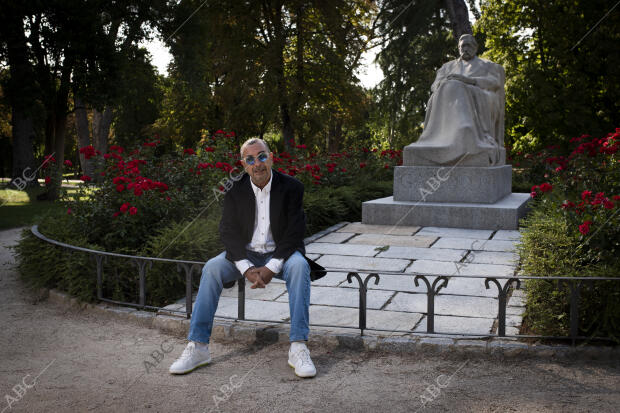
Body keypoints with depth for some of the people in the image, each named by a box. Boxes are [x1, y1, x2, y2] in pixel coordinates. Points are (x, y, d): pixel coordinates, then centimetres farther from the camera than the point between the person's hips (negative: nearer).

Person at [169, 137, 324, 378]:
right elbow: (228, 231, -7)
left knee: (299, 266, -34)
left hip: (280, 253, -2)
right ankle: (197, 347, -21)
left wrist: (271, 268, -23)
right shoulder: (235, 190, -3)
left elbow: (294, 233, -12)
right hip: (245, 253, 2)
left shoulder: (291, 187, -8)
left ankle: (298, 347, -33)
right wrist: (247, 268, -21)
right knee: (212, 268, -25)